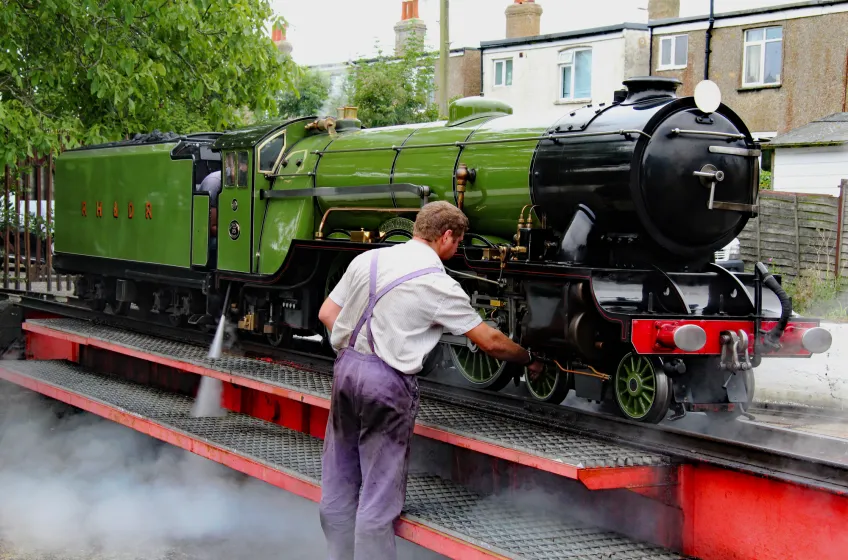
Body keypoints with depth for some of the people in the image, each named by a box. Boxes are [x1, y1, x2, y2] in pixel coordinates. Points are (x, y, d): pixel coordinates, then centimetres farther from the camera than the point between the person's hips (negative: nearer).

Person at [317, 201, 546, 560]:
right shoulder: (439, 285, -7)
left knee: (338, 482, 15)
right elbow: (490, 342, 0)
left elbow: (327, 314, 11)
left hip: (345, 367, 6)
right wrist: (529, 360, 16)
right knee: (379, 493, 3)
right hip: (389, 381, -6)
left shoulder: (367, 259, 7)